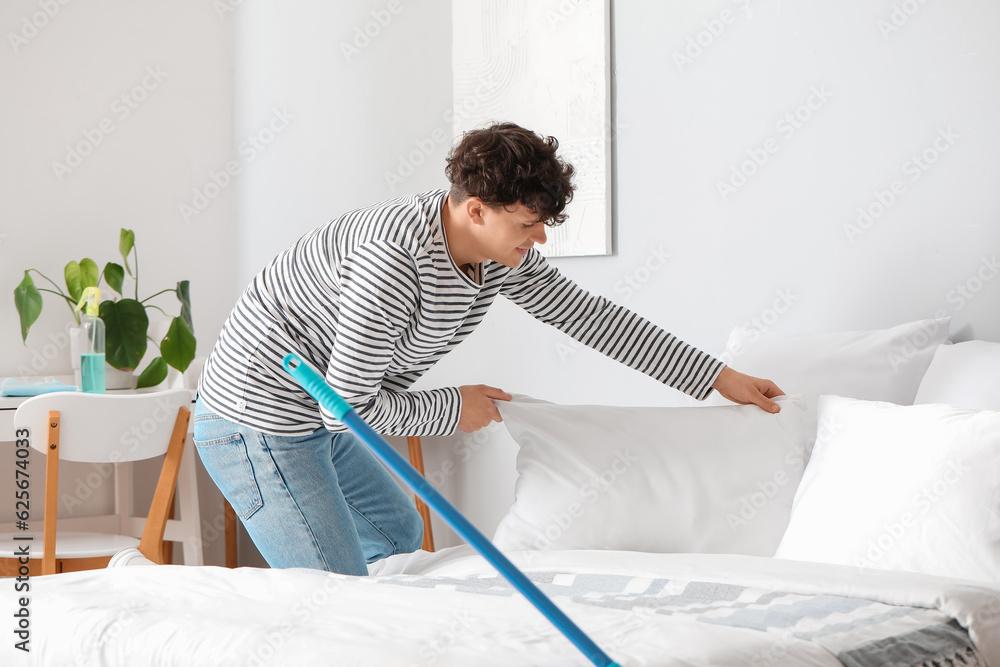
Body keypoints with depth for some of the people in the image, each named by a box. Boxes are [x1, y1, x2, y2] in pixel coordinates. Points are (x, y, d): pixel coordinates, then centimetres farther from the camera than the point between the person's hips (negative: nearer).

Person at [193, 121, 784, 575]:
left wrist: (717, 377, 9)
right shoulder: (395, 260, -31)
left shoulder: (505, 256, -3)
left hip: (314, 418, 10)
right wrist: (454, 409, -13)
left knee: (398, 535, 28)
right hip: (258, 423, -10)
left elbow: (588, 315, 6)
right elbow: (351, 405, -28)